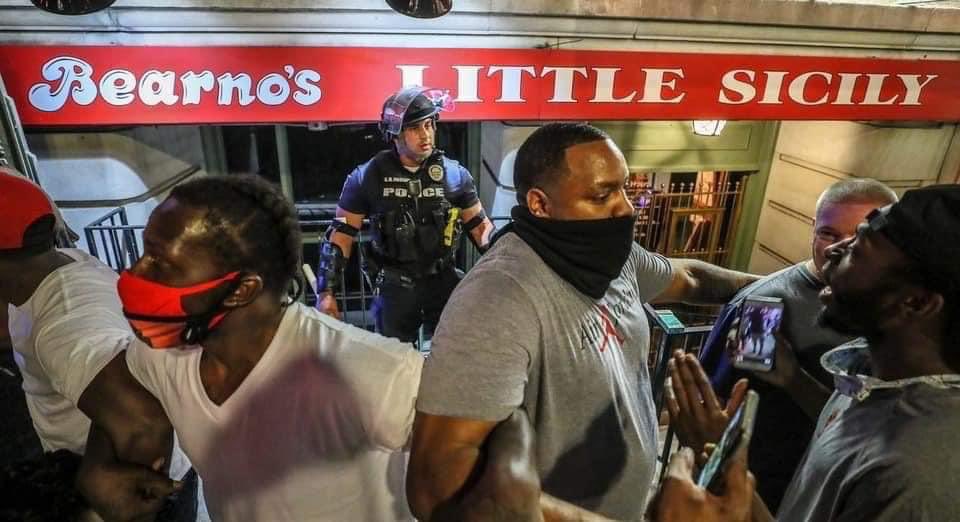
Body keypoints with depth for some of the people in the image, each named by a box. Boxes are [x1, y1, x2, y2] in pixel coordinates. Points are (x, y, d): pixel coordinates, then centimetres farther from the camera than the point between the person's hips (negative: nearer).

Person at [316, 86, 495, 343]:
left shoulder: (455, 174, -3)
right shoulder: (367, 177, -7)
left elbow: (480, 227, 6)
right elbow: (340, 235, -2)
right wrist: (327, 292, -5)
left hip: (444, 283, 1)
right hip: (395, 289, -1)